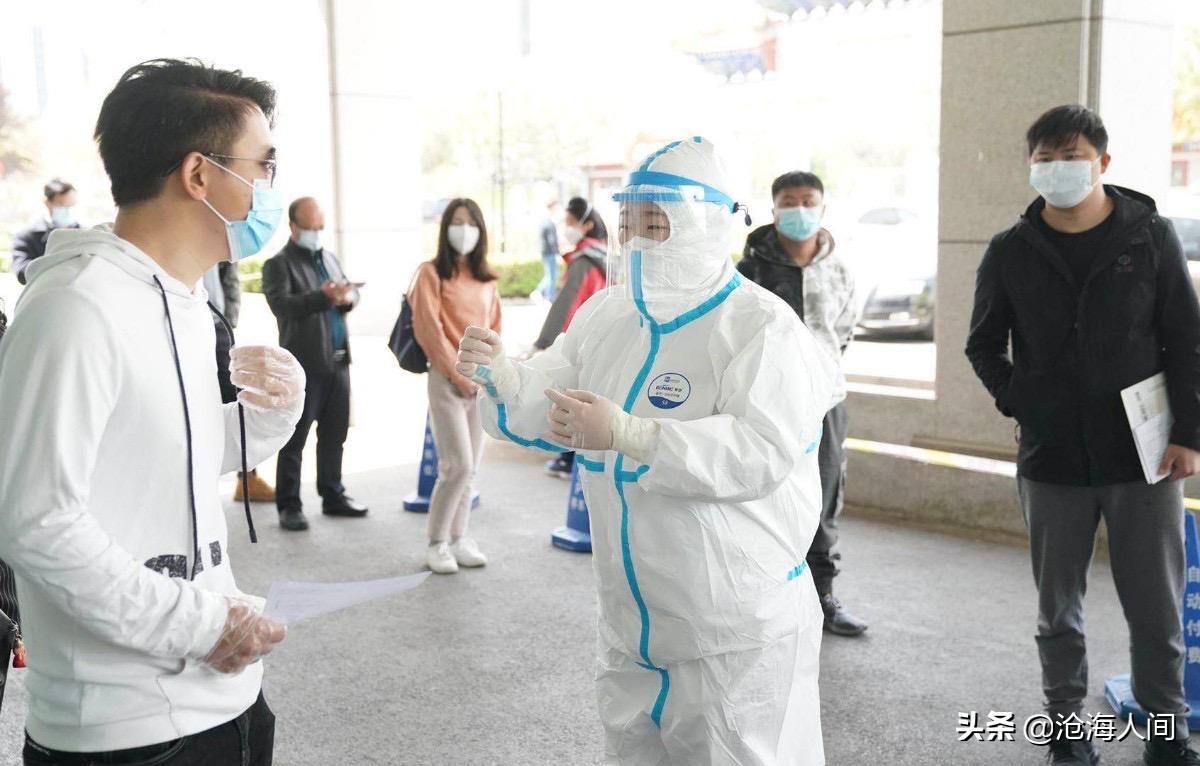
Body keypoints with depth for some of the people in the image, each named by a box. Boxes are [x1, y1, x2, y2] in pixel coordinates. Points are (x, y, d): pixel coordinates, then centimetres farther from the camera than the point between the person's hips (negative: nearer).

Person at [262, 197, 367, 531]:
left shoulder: (330, 258, 18)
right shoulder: (279, 263, -5)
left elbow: (351, 293, 18)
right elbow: (281, 304, -19)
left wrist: (348, 297, -6)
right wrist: (323, 296, -30)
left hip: (338, 360, 7)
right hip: (303, 363, -7)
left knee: (334, 434, 13)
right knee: (294, 438, 0)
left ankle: (333, 495, 24)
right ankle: (289, 505, 6)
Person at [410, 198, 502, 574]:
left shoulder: (486, 278, 13)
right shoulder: (431, 273, -4)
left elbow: (494, 329, 15)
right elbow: (429, 330, -9)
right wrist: (459, 374, -11)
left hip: (482, 383, 6)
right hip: (447, 380, -5)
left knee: (470, 468, 7)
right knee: (457, 466, -11)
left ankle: (458, 539, 16)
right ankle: (436, 543, 3)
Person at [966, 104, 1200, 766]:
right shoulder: (1010, 253, 3)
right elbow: (983, 345, 13)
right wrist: (1018, 403, -1)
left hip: (1144, 460, -1)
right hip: (1050, 460, 1)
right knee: (1058, 610, 11)